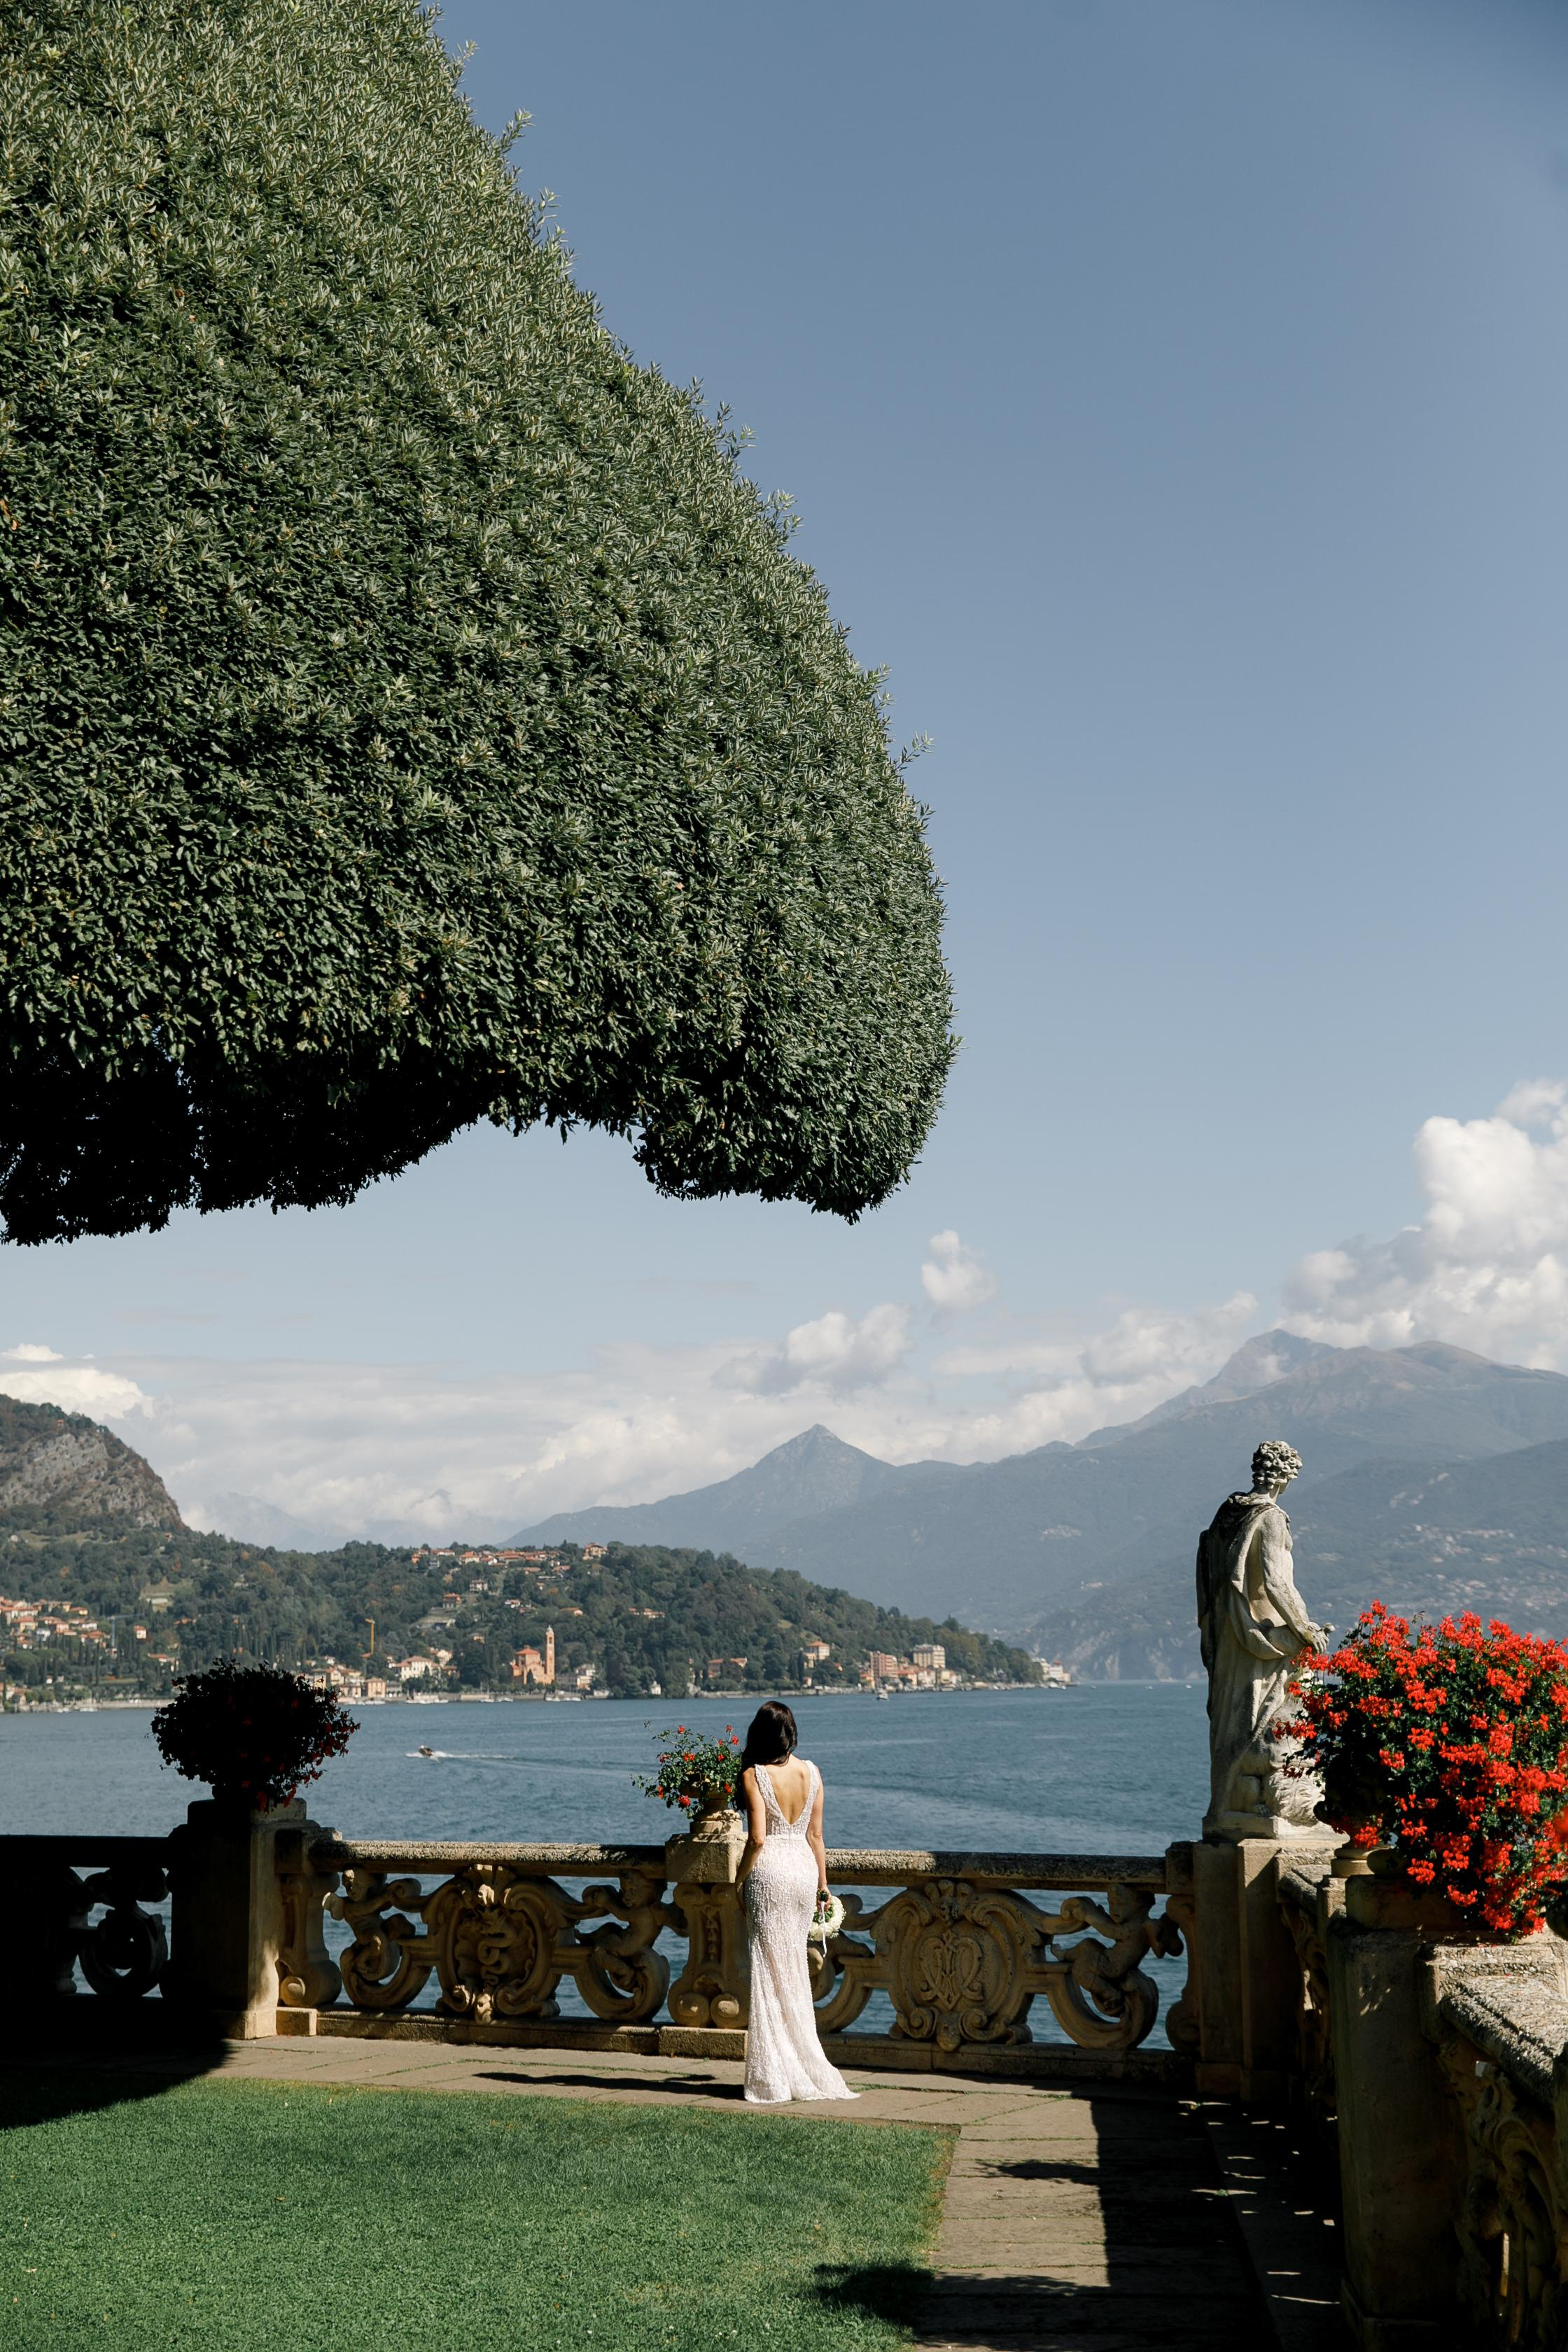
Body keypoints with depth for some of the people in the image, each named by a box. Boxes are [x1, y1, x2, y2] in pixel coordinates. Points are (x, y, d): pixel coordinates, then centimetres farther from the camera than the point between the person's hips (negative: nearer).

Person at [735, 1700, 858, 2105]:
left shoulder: (753, 1775, -10)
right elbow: (815, 1834, 8)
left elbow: (757, 1838, -15)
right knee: (794, 1969, 14)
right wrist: (822, 1883, 15)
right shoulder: (811, 1772, 5)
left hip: (768, 1870, -5)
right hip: (804, 1869, 5)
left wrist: (739, 1881, -4)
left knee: (769, 1969, 2)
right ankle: (806, 2071, 19)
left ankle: (773, 2078, 3)